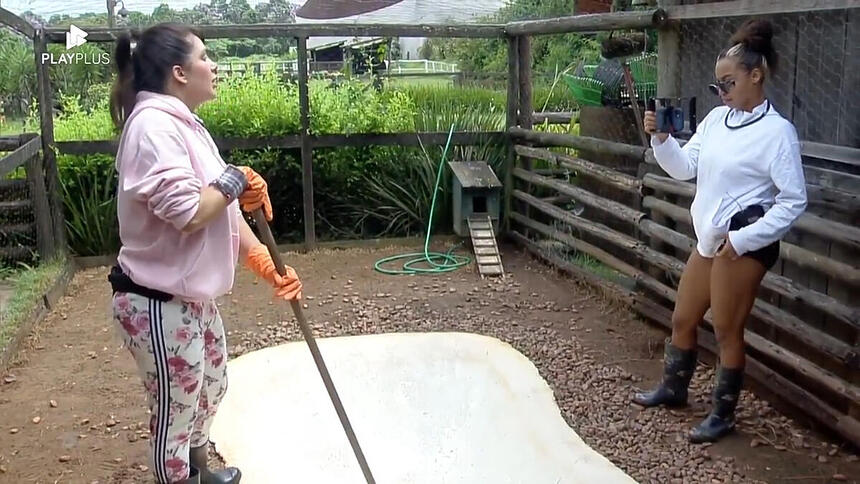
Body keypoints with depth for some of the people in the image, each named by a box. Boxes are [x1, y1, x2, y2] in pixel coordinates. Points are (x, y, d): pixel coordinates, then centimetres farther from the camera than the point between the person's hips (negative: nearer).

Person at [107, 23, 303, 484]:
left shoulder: (183, 124, 10)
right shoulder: (153, 124, -22)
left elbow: (223, 208, 8)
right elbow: (188, 212, -31)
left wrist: (266, 263, 1)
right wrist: (233, 181, -13)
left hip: (193, 296, 10)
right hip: (157, 302, -10)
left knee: (210, 389, 26)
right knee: (176, 411, 7)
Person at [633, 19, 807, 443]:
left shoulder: (777, 131, -14)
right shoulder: (716, 119, 6)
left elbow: (794, 200, -15)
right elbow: (684, 168, 10)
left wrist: (742, 239, -19)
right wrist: (660, 139, -8)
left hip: (743, 243, -7)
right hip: (710, 239, 8)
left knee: (727, 331, 3)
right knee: (682, 319, 18)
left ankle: (723, 415, 21)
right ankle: (673, 388, 40)